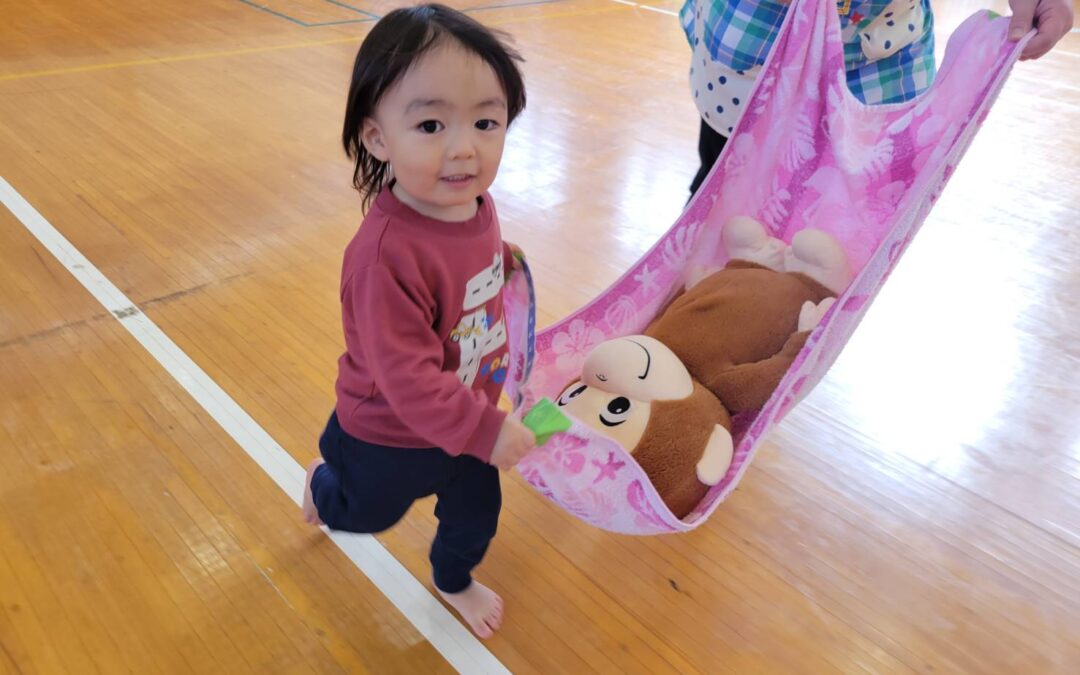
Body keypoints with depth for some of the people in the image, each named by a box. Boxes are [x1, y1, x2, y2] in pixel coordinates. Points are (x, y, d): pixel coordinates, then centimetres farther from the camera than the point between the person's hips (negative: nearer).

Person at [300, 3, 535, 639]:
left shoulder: (475, 202, -14)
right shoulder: (389, 253, -40)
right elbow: (405, 373, -37)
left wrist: (503, 260, 2)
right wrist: (485, 430, -36)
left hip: (468, 420, 6)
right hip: (390, 440, -5)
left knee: (477, 510, 26)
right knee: (367, 514, 27)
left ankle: (456, 581, 59)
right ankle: (322, 483, 63)